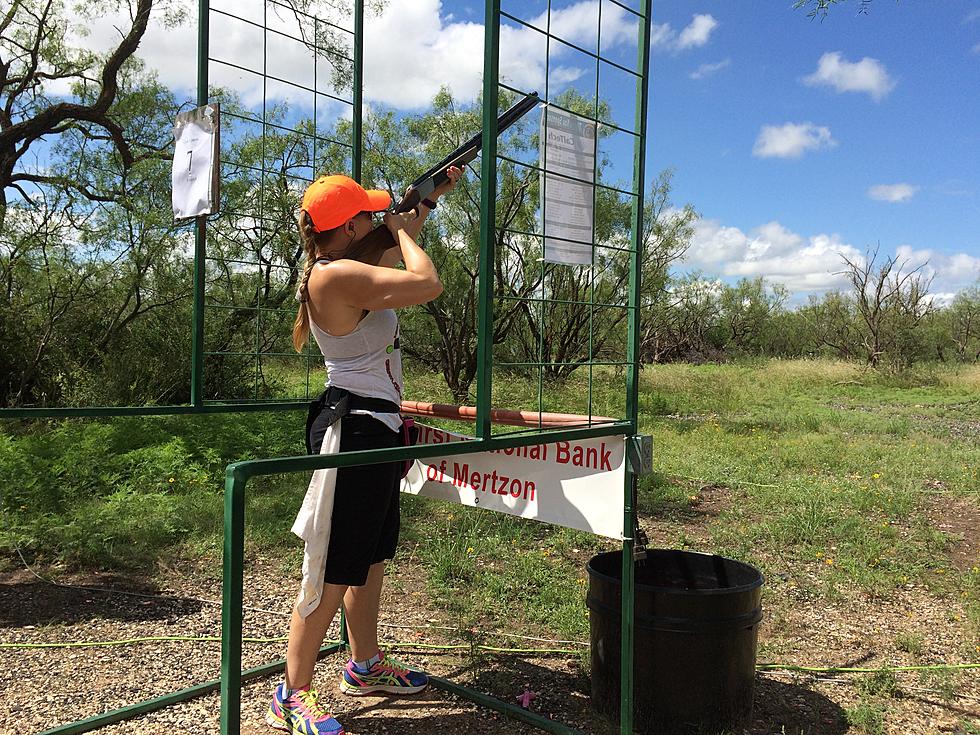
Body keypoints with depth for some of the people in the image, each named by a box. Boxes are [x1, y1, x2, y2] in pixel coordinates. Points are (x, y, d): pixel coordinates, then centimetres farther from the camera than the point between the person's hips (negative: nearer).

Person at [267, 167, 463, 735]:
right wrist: (400, 228, -8)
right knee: (334, 570, -1)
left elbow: (395, 249, 31)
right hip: (355, 428, -10)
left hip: (374, 428, 11)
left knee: (372, 557, 20)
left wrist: (428, 202, 30)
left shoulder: (340, 271, 12)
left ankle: (365, 666, 37)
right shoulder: (338, 275, -19)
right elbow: (428, 283, -25)